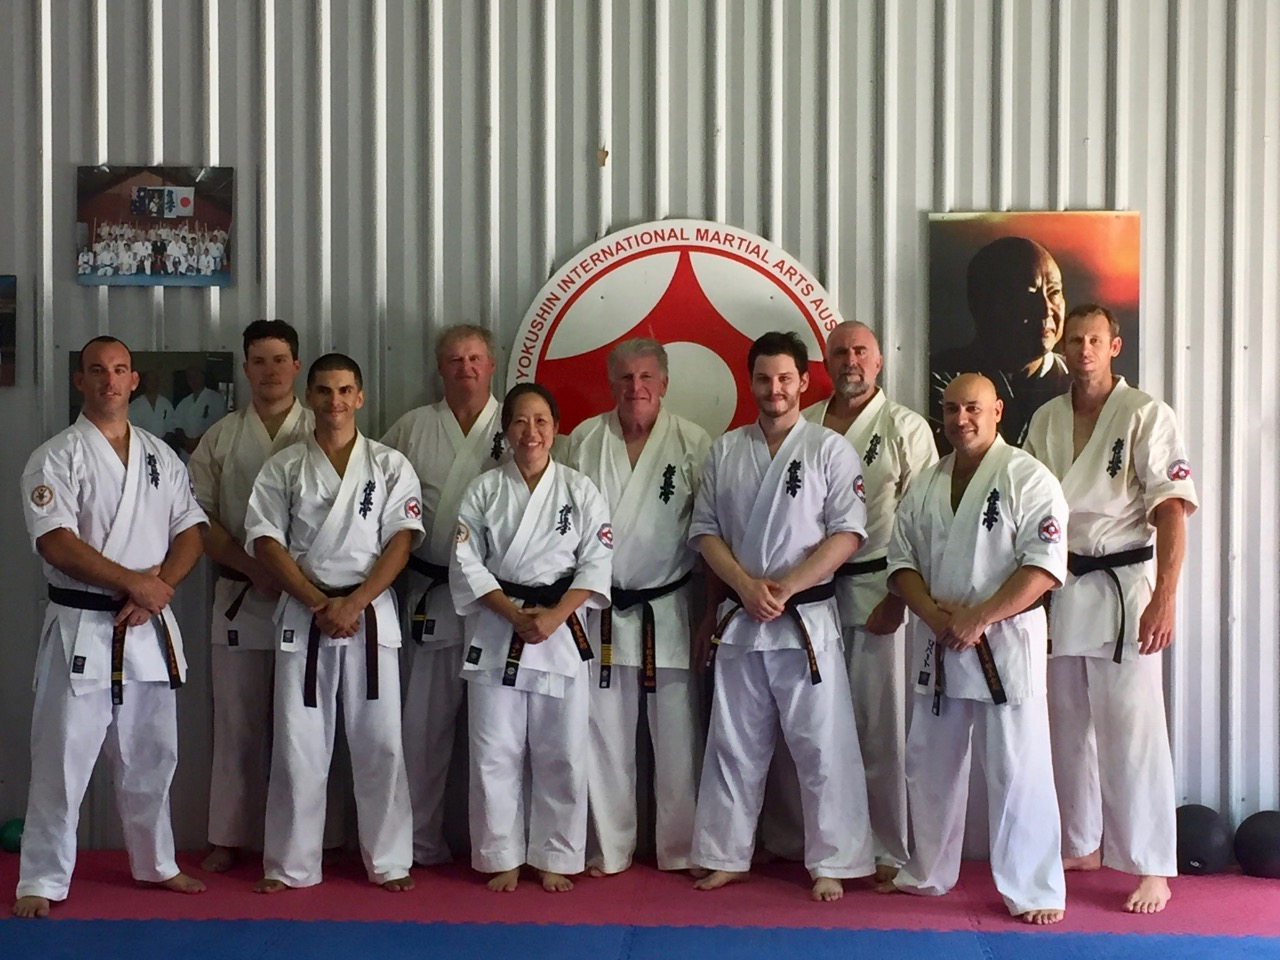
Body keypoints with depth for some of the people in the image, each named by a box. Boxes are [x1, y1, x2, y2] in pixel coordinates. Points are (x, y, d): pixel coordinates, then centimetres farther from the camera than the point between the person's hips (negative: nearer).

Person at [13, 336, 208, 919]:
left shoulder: (161, 457, 12)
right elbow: (55, 543, -15)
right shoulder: (56, 458, -5)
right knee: (62, 758, -4)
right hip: (82, 627, -5)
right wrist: (134, 583, -18)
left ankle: (155, 864, 31)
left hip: (150, 628, 5)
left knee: (150, 756, 15)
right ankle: (41, 881, 6)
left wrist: (161, 586, -11)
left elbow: (190, 531, 8)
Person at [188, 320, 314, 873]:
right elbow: (198, 518, 4)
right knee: (238, 722, 6)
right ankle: (229, 837, 15)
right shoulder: (221, 439, 9)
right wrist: (254, 568, -10)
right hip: (240, 599, 2)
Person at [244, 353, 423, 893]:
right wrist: (319, 605, -10)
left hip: (371, 615, -1)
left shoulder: (390, 465, 5)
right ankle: (290, 865, 13)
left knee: (379, 744, 1)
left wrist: (353, 603, -14)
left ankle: (389, 862, 12)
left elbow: (401, 541, -3)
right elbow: (266, 544, 0)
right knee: (297, 744, 3)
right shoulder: (283, 468, 7)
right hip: (302, 616, 1)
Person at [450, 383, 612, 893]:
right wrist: (515, 615, -13)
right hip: (495, 630, 0)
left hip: (563, 630, 0)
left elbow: (595, 564, -2)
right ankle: (503, 857, 17)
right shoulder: (483, 489, 3)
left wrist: (554, 616, -15)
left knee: (561, 753, 3)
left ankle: (554, 859, 17)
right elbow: (467, 564, -1)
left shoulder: (580, 490, 2)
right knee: (495, 752, 3)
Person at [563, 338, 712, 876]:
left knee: (677, 738, 3)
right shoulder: (584, 441, 4)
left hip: (669, 609, -2)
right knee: (603, 736, 7)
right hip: (600, 611, 2)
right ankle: (608, 849, 20)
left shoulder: (692, 443, -2)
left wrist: (716, 607, -3)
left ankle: (681, 850, 16)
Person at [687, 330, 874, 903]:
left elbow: (848, 532, -8)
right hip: (738, 618, 3)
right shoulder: (725, 452, 8)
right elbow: (704, 531, 6)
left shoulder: (830, 450, -2)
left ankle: (831, 864, 9)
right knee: (734, 745, 11)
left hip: (807, 619, -3)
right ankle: (726, 857, 21)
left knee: (822, 746, -2)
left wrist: (787, 586, -16)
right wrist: (746, 586, -10)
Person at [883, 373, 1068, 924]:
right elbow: (901, 559, 9)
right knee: (930, 764, 16)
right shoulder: (925, 486, 11)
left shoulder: (1027, 479, -9)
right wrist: (934, 614, -9)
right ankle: (928, 873, 32)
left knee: (1015, 769, -6)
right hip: (940, 649, 6)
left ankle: (1034, 889, 5)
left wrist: (979, 617, -19)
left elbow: (1044, 565, -15)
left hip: (1006, 642, -6)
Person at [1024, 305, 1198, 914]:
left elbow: (1170, 509, -11)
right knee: (1068, 727, 13)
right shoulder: (1046, 420, 9)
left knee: (1131, 730, -6)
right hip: (1058, 587, 5)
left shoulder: (1146, 416, -6)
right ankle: (1082, 846, 28)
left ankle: (1151, 869, 2)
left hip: (1122, 586, -5)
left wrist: (1165, 598, -18)